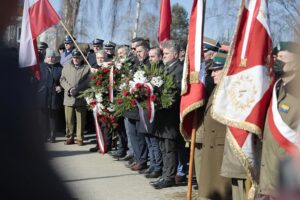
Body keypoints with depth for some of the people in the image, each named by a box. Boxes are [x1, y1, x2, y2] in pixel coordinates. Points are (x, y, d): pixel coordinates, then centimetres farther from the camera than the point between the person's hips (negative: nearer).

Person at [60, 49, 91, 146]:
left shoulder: (86, 68, 4)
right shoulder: (66, 67, 14)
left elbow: (87, 82, -5)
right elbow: (62, 80, 9)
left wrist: (76, 89, -14)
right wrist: (69, 89, -8)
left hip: (81, 98, -2)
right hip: (68, 98, 2)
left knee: (80, 120, 1)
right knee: (69, 120, 3)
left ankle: (80, 139, 9)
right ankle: (69, 138, 14)